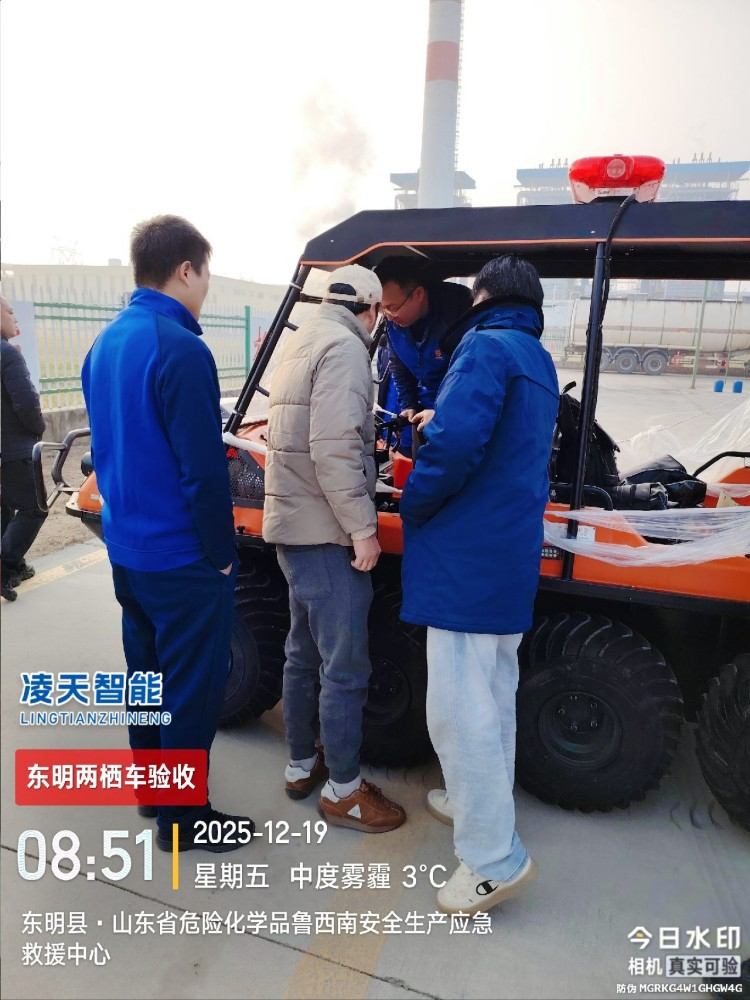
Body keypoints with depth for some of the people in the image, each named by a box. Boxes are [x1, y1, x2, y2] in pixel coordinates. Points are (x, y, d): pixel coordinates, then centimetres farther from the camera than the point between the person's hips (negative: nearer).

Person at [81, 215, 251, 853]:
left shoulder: (106, 343, 7)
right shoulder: (179, 348, -20)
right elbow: (203, 468, -22)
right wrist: (222, 551, -12)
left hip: (127, 548, 9)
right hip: (181, 557, -9)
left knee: (148, 672, 21)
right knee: (194, 685, 6)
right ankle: (183, 815, 22)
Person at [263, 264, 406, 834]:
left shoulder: (303, 341, 16)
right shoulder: (343, 346, -14)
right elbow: (334, 449, -24)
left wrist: (370, 440, 32)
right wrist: (363, 527, -20)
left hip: (295, 524, 10)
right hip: (325, 531, -10)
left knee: (305, 653, 19)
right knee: (345, 667, 1)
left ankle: (301, 766, 33)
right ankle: (343, 790, 16)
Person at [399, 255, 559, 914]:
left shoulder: (487, 347, -12)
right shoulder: (538, 361, 18)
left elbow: (457, 440, -27)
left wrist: (412, 506, -11)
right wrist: (433, 422, 25)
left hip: (468, 555, -10)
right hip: (512, 554, 10)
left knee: (458, 704, -3)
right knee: (493, 692, 20)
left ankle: (496, 858, 7)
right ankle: (482, 802, 37)